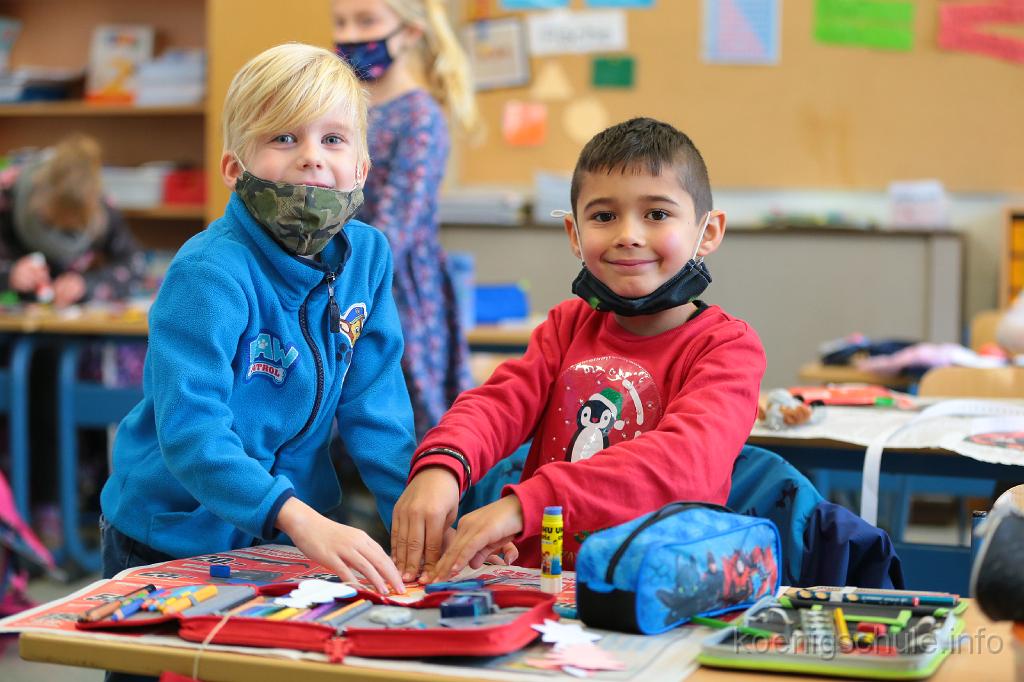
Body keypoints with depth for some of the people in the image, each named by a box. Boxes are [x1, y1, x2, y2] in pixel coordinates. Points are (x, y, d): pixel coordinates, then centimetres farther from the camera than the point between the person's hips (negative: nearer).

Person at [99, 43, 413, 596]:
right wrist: (300, 519, -45)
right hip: (172, 544, -5)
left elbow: (374, 410, -3)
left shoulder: (368, 256, -5)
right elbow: (190, 430, -34)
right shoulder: (208, 274, -25)